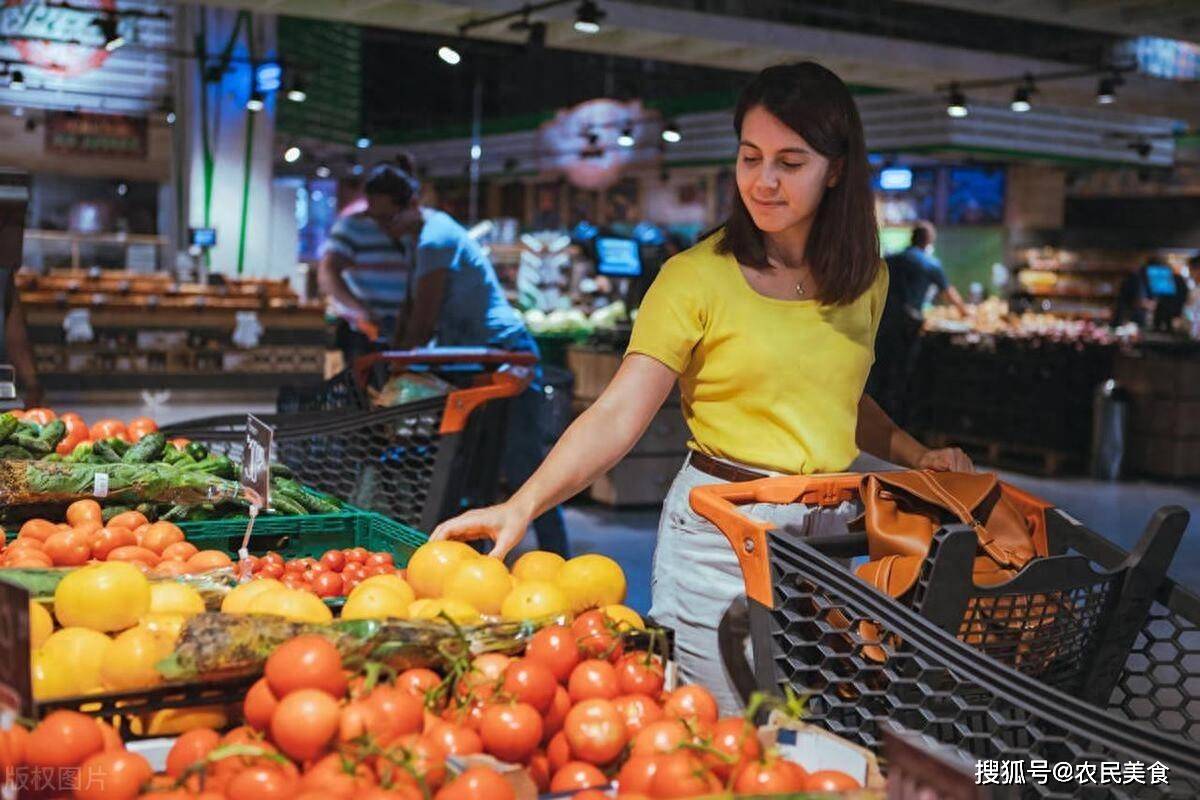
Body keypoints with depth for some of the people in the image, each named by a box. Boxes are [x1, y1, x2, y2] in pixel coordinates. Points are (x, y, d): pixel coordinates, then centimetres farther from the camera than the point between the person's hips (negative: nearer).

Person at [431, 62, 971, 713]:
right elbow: (618, 414, -17)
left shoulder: (863, 279, 7)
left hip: (834, 529, 5)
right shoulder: (697, 277, -9)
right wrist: (523, 505, -29)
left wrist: (918, 456, 9)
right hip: (718, 533, -4)